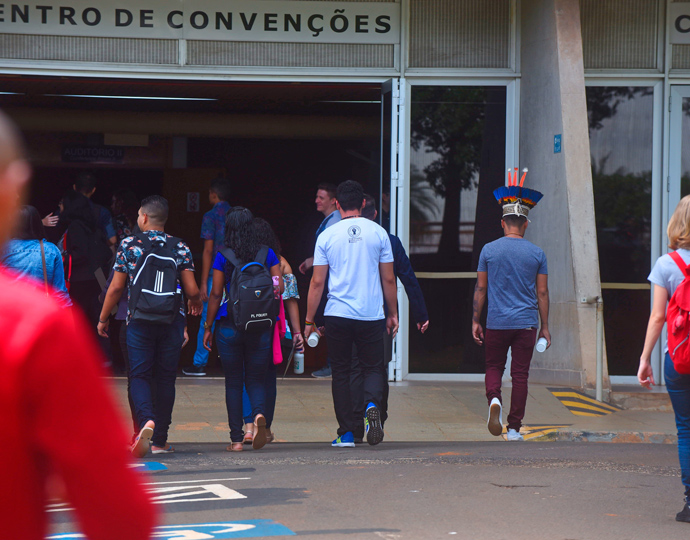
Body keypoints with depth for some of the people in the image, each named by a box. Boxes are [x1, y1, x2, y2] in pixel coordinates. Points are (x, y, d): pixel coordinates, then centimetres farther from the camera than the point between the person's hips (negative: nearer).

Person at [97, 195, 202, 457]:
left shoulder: (129, 245, -2)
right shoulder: (180, 248, 2)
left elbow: (116, 288, -2)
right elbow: (192, 290, -1)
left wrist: (103, 318, 11)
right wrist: (196, 303, 23)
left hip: (139, 320, -2)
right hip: (172, 320, 2)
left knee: (139, 375, 2)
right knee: (166, 378, 9)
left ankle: (147, 419, -26)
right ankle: (160, 440, 12)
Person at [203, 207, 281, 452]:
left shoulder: (223, 257, -4)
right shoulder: (268, 255, 1)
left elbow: (215, 294, -3)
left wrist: (208, 327, 5)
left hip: (230, 327, -1)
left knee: (233, 382, 7)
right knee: (256, 379, 10)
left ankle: (236, 439, 5)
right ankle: (259, 413, -22)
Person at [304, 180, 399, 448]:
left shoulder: (327, 235, -1)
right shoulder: (378, 233, 1)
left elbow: (317, 282, 0)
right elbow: (388, 279, 5)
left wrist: (309, 320, 7)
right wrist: (393, 313, 16)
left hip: (338, 315, 0)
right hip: (372, 315, 0)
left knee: (341, 373, 9)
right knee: (373, 368, 11)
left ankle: (347, 433, 5)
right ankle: (372, 405, -20)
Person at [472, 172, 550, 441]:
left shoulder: (489, 250, 0)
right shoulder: (537, 254, 0)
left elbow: (480, 289, 2)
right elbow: (542, 293, 2)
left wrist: (475, 321, 9)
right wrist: (544, 326, 9)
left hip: (496, 322, 0)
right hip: (526, 323, 0)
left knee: (494, 366, 15)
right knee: (520, 374, 4)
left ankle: (494, 399, -14)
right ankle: (514, 427, 4)